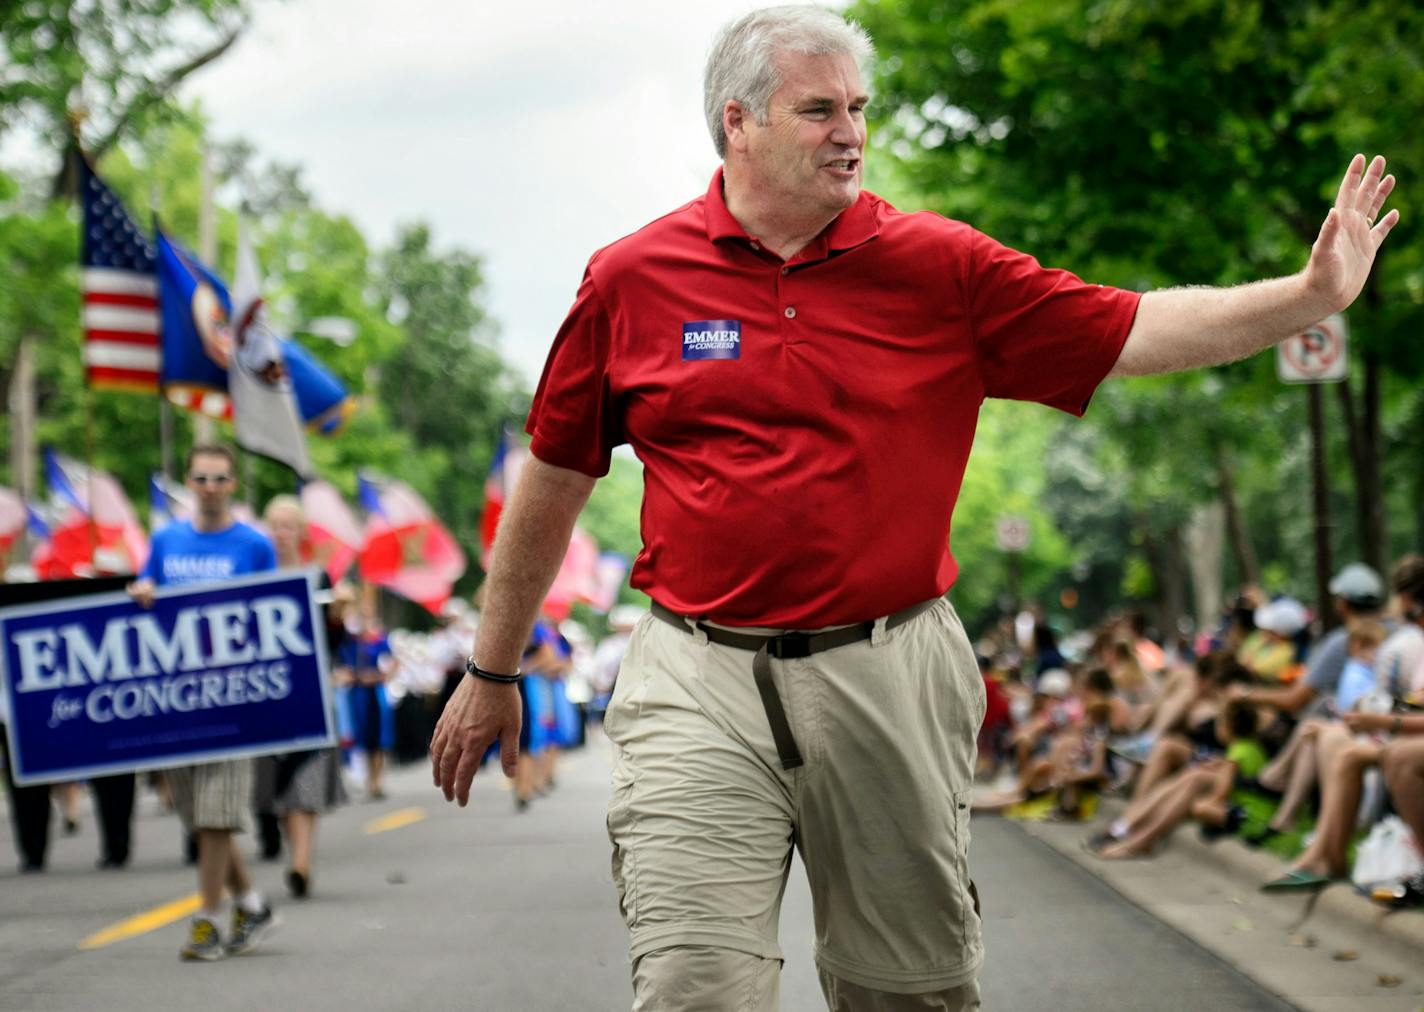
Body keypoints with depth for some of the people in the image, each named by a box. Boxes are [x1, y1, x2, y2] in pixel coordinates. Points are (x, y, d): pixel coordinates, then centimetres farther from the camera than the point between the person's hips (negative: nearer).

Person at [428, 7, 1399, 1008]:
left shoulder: (943, 269, 3)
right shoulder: (630, 279, 2)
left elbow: (1135, 333, 1)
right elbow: (554, 480, 11)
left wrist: (1313, 293, -11)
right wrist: (492, 672, 17)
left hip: (890, 686, 2)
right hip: (698, 687, -1)